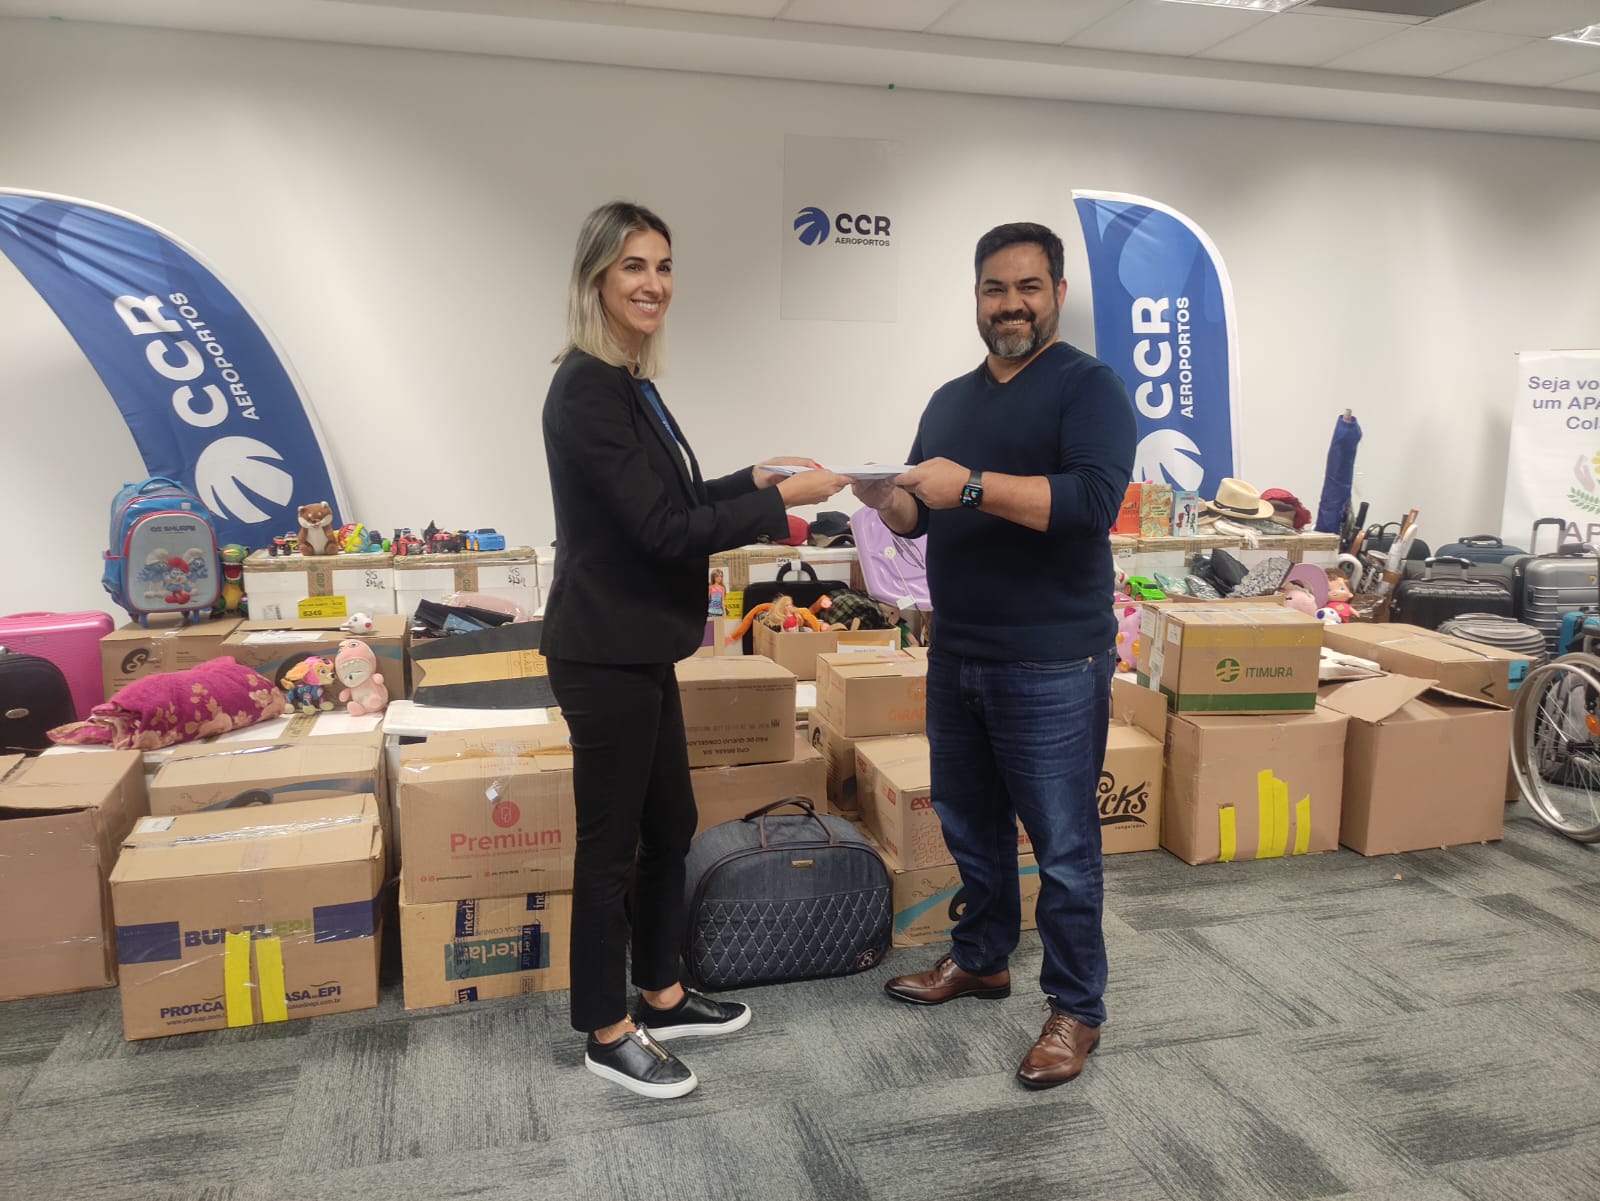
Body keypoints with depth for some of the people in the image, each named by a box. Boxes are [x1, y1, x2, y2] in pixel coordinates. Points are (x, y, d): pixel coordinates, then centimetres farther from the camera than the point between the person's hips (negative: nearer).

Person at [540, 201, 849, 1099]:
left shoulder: (628, 381, 13)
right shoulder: (589, 388, -17)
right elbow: (660, 527, -21)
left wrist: (754, 478, 9)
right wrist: (781, 501, -16)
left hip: (640, 645, 10)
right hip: (606, 651, -10)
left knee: (671, 824, 18)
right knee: (611, 842, 4)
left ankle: (662, 998, 35)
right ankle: (608, 1036, 21)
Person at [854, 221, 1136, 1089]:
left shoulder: (1088, 386, -7)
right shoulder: (950, 400, 14)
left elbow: (1094, 499, -22)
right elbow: (921, 518, 14)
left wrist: (972, 485, -28)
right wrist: (885, 496, -8)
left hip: (1051, 666, -6)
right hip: (956, 658, 7)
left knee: (1062, 847, 3)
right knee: (969, 824, 18)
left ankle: (1076, 1009, 18)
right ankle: (982, 959, 37)